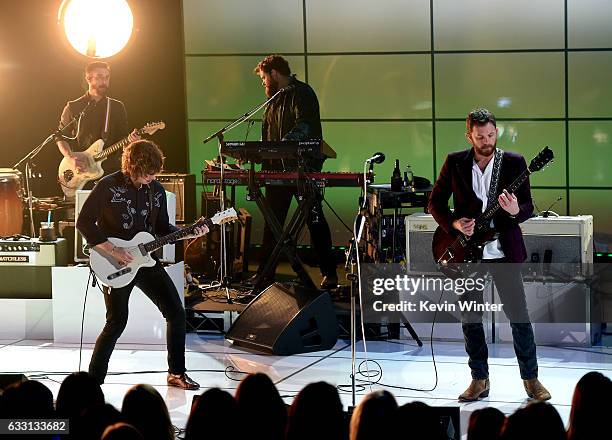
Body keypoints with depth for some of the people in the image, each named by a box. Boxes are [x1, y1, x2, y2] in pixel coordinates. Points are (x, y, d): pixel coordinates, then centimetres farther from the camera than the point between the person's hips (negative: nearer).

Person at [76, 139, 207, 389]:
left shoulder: (156, 190, 5)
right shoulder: (108, 186, -13)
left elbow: (162, 229, 14)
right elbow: (84, 223, -13)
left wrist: (189, 233, -3)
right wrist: (113, 251, -19)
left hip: (145, 259, 6)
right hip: (115, 265, -6)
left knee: (176, 312, 1)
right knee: (117, 322, -12)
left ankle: (176, 373, 15)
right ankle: (94, 380, 1)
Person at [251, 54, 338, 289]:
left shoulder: (301, 93, -8)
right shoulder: (275, 98, 19)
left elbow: (304, 127, -24)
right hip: (278, 169, 8)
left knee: (315, 220, -3)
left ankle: (329, 274, 1)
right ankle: (264, 274, 14)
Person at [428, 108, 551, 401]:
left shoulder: (513, 162, 0)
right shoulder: (455, 163, 2)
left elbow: (528, 206, 1)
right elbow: (435, 202, 7)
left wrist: (516, 211, -22)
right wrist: (454, 223, -10)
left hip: (503, 250, -1)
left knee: (518, 315, -1)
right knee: (470, 317, 6)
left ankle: (531, 379, 9)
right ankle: (479, 380, 17)